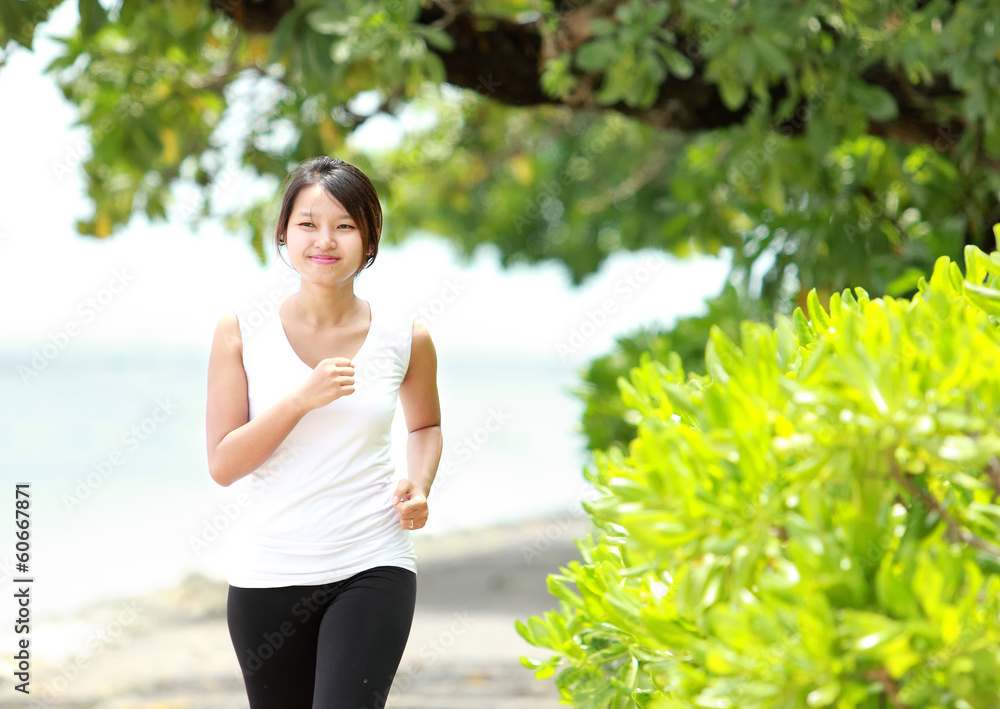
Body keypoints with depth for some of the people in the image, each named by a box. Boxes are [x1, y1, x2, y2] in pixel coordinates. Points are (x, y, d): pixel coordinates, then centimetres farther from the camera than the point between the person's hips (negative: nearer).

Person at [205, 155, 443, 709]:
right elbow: (222, 465, -6)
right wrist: (302, 399, -18)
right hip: (269, 574, 1)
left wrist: (418, 486, 0)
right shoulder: (242, 331, -3)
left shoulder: (405, 339, 0)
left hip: (374, 569, -1)